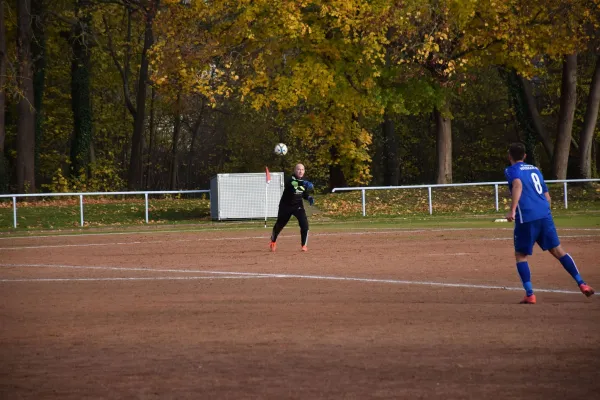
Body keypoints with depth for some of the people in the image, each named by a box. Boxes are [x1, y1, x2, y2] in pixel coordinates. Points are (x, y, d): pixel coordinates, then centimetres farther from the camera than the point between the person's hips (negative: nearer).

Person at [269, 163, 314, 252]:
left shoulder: (303, 180, 0)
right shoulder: (290, 179, -19)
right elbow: (292, 183, -44)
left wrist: (308, 198, -7)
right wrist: (303, 183, -61)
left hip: (298, 206, 3)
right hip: (286, 206, -3)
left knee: (304, 224, -14)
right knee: (280, 224, 12)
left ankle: (304, 245, -1)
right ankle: (273, 241, 38)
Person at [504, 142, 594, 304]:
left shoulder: (511, 170, 5)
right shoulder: (535, 169, 23)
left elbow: (518, 184, -18)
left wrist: (512, 210, -25)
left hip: (526, 218, -5)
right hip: (545, 215, 5)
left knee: (520, 255, 8)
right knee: (558, 251, 9)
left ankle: (529, 294, -3)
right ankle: (581, 283, 0)